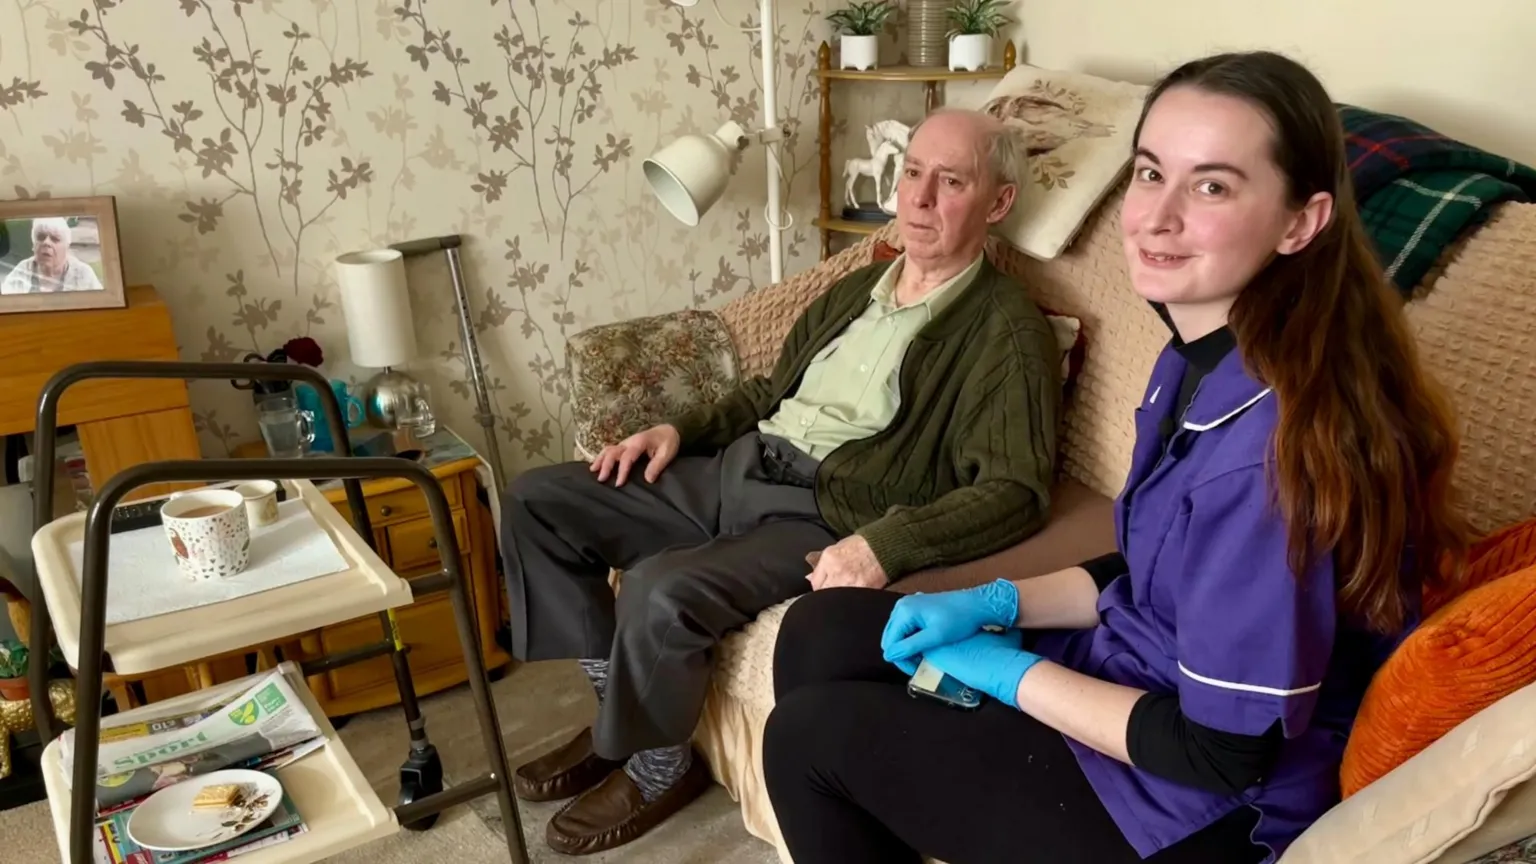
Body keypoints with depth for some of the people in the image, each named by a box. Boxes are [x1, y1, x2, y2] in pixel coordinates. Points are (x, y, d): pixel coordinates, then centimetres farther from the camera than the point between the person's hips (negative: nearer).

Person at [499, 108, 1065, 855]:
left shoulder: (1006, 330, -9)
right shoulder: (859, 286, 16)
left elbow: (1014, 494, -19)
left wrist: (886, 545, -32)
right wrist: (683, 429, 10)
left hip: (824, 516, -8)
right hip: (737, 468, 8)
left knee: (661, 592, -32)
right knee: (536, 501, 2)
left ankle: (657, 768, 1)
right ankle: (618, 702, 12)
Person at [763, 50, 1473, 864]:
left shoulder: (1274, 441, -31)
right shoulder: (1202, 358, -2)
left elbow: (1224, 752, -25)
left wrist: (1009, 673, -14)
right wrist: (992, 604, -2)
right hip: (1134, 682, 8)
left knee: (807, 735, -3)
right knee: (819, 631, 8)